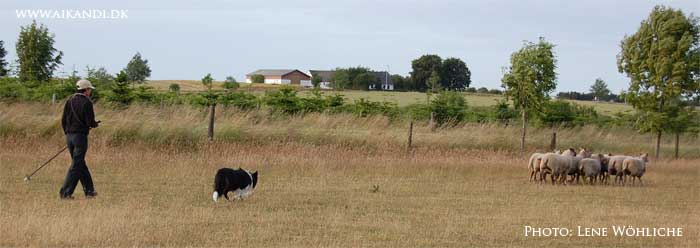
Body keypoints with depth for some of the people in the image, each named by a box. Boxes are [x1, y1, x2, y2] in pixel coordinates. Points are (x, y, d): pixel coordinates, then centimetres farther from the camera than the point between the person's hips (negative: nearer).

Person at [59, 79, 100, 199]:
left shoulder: (70, 100, 9)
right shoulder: (87, 102, -10)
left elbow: (63, 120, 9)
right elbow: (90, 122, -15)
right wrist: (95, 124, 7)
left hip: (69, 136, 7)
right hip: (80, 136, -7)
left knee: (81, 164, 15)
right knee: (76, 166, -3)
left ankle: (89, 190, 22)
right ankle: (65, 193, -7)